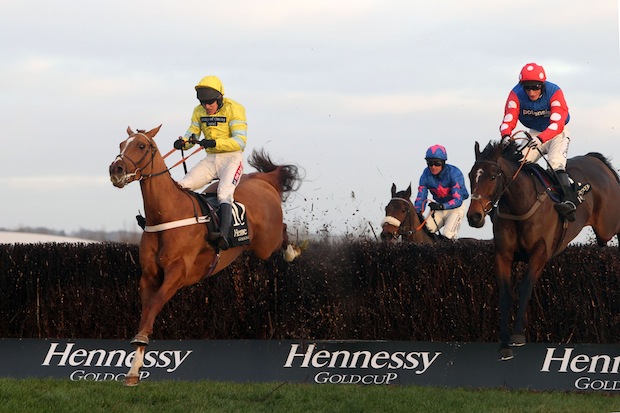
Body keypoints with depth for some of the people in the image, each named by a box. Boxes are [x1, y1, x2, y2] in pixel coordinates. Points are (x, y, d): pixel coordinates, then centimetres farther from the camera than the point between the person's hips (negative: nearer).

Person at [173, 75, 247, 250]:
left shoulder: (234, 109, -10)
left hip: (231, 158, -7)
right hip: (210, 160, 7)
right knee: (182, 186, -11)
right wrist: (183, 142, -15)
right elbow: (192, 134, 10)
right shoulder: (199, 111, 8)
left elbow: (240, 142, -17)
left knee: (224, 192, -31)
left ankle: (224, 234, -49)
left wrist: (215, 143, -31)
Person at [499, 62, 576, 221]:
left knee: (556, 162, -29)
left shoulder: (554, 93, -27)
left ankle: (569, 201, -42)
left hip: (557, 133, -5)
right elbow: (509, 119, -25)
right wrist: (506, 135, -48)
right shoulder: (516, 94, -17)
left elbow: (557, 123, -37)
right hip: (534, 134, 5)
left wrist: (541, 139, -54)